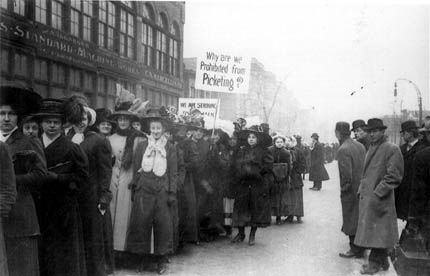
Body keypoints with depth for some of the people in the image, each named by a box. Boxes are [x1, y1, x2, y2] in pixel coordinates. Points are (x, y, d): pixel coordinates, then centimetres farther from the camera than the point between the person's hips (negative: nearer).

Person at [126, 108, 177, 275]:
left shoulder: (170, 148, 7)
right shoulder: (141, 146, 9)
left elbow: (173, 173, 5)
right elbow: (136, 169, 9)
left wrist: (172, 193, -2)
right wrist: (134, 189, 4)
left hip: (162, 191, -1)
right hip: (143, 190, 1)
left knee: (163, 223, -1)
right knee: (141, 222, 1)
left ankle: (162, 259, 10)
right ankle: (141, 256, 14)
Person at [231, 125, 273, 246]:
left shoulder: (263, 151, 0)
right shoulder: (241, 150, 10)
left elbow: (269, 166, -7)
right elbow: (235, 165, 9)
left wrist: (257, 171, -10)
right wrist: (242, 172, -5)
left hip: (257, 184, -3)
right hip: (242, 183, 3)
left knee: (256, 208, 2)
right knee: (240, 207, 4)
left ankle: (252, 235, 15)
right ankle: (241, 233, 19)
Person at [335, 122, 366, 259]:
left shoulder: (343, 150, -21)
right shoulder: (360, 146, 5)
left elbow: (346, 174, -26)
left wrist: (344, 187, -11)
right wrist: (362, 182, 15)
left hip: (351, 191, -8)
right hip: (362, 188, 8)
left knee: (352, 221, 4)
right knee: (360, 219, 20)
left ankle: (355, 250, 14)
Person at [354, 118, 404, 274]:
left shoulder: (392, 149, -11)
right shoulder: (371, 149, 15)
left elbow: (393, 177, -16)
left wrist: (377, 194, -19)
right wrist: (361, 190, 13)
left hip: (379, 200, -8)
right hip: (366, 197, 8)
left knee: (376, 232, -1)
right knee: (375, 233, 15)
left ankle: (375, 264, 10)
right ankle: (382, 262, 26)